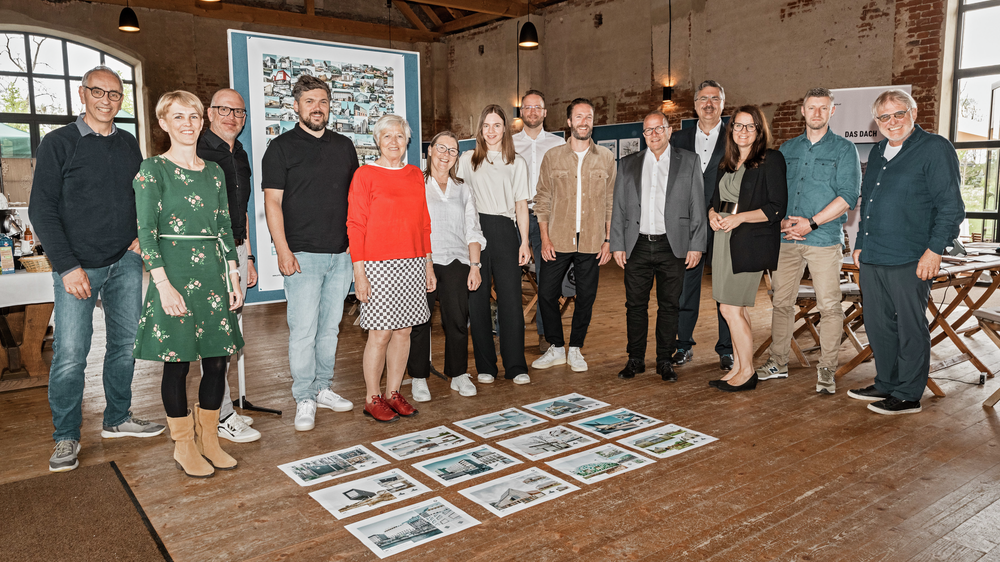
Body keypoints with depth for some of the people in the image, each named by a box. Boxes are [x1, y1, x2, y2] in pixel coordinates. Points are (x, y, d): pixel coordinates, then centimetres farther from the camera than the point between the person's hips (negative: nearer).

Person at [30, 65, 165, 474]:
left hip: (126, 262, 5)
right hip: (77, 267, -4)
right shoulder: (58, 143, -3)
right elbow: (42, 210, -6)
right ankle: (66, 438, 11)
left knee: (126, 344, 10)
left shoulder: (129, 144, 10)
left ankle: (117, 419, 26)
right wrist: (68, 266, -12)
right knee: (70, 354, -4)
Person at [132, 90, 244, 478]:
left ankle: (208, 438, 22)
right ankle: (183, 445, 18)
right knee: (177, 362, 3)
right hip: (175, 274, -5)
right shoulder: (153, 169, -3)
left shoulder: (214, 171, 13)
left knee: (217, 360, 7)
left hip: (214, 274, 5)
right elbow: (146, 231, -9)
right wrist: (163, 284, -16)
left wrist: (234, 276, 9)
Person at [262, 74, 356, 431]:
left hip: (341, 254, 5)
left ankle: (323, 388, 24)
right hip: (302, 254, -4)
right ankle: (304, 399, 6)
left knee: (330, 327, 11)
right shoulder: (281, 147, 1)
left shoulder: (344, 146, 14)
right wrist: (283, 251, -13)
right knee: (303, 329, -5)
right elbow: (272, 202, -4)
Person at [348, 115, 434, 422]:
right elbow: (355, 226, -6)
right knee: (380, 334, -3)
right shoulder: (364, 175, -3)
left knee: (403, 330, 8)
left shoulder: (416, 175, 13)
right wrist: (359, 272, -12)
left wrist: (429, 265, 13)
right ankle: (372, 399, 11)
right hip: (379, 266, -5)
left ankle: (393, 393, 21)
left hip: (413, 264, 5)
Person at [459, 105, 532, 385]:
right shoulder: (467, 160, 11)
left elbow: (521, 204, 9)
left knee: (510, 298, -4)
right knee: (477, 300, 2)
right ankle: (485, 366, 12)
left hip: (505, 231, 0)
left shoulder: (516, 163, 13)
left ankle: (516, 366, 5)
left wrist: (524, 242, 1)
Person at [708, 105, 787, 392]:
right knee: (736, 309, 9)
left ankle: (747, 372, 5)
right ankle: (738, 368, 17)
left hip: (750, 242, -7)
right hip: (725, 239, 7)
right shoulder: (727, 163, 16)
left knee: (730, 308, -8)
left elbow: (777, 208, -10)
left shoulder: (771, 160, -5)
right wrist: (713, 214, 0)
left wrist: (739, 217, -17)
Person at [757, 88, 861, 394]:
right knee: (781, 302, 8)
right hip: (787, 239, 4)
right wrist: (782, 221, -5)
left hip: (825, 239, -4)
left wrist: (811, 223, -14)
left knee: (829, 306, -3)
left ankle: (826, 369, 7)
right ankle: (778, 362, 19)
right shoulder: (787, 149, 15)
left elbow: (848, 196, -7)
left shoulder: (844, 149, 3)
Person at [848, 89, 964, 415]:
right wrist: (860, 244, 20)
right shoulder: (877, 153, 17)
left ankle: (907, 396, 12)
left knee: (910, 328, 2)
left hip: (910, 261, -7)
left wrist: (934, 250, -15)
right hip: (872, 259, 7)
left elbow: (951, 206, -9)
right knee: (877, 325, 13)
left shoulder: (935, 149, -4)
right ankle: (886, 385, 28)